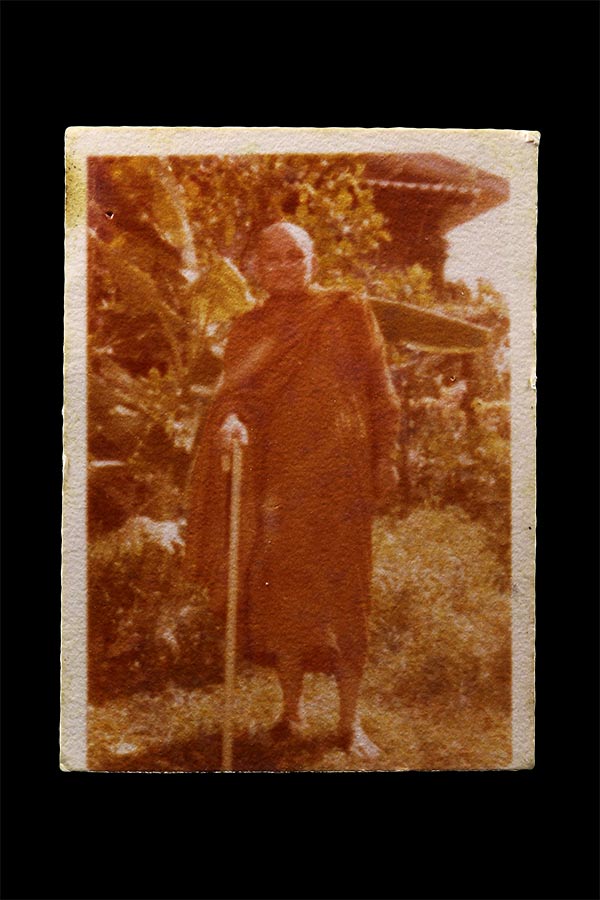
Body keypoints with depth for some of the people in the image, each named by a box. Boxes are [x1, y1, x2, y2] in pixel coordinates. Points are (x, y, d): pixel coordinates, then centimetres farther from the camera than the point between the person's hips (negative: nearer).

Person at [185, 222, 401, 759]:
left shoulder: (349, 313, 7)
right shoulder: (249, 330, 12)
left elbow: (379, 390, 7)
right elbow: (236, 389, -2)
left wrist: (385, 457, 1)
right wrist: (230, 419, -25)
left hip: (340, 471, -2)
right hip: (278, 475, 2)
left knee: (342, 591, 0)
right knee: (280, 589, 4)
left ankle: (351, 721, 12)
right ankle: (292, 709, 21)